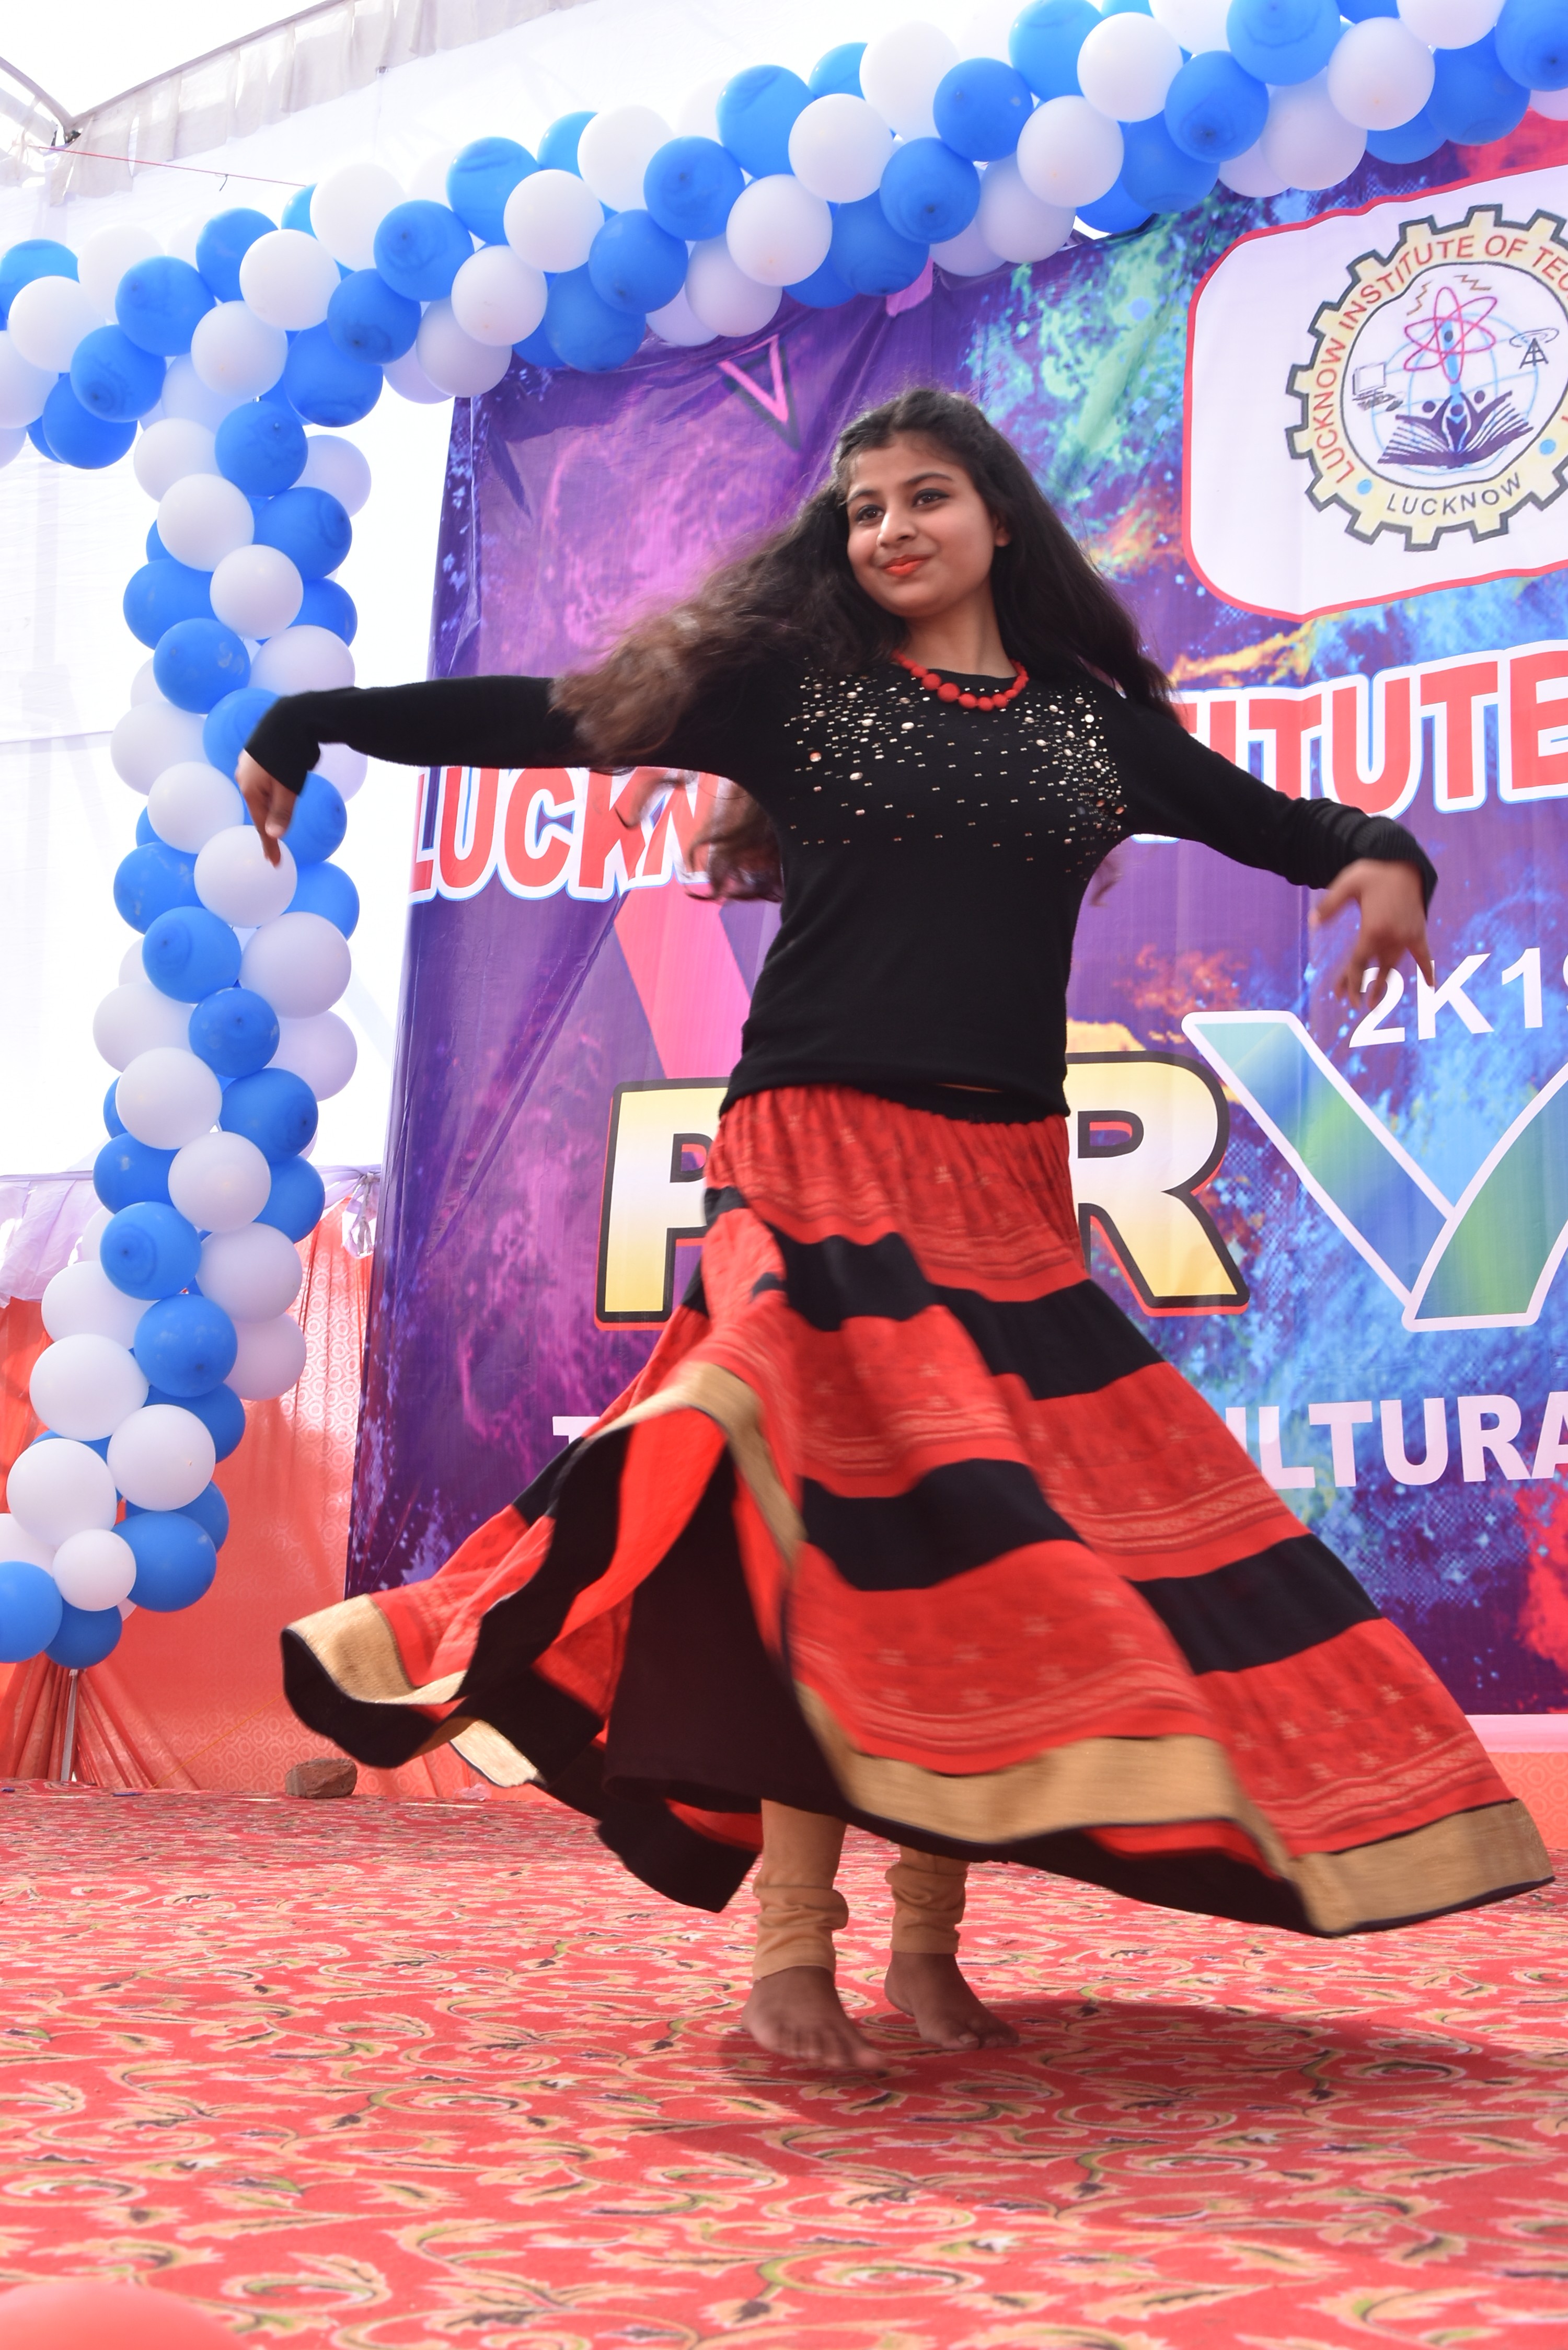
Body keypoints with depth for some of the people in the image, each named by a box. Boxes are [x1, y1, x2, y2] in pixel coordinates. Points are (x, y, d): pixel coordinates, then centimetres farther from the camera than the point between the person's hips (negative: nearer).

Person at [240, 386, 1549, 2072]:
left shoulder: (1092, 723, 15)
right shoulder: (791, 687, 8)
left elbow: (1280, 822, 20)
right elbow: (552, 717, 7)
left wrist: (1382, 854, -2)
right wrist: (311, 723, 6)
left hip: (1008, 1187, 3)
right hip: (819, 1158, -3)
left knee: (982, 1535, 0)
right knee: (838, 1524, -13)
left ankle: (928, 1943, 10)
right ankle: (790, 1951, -7)